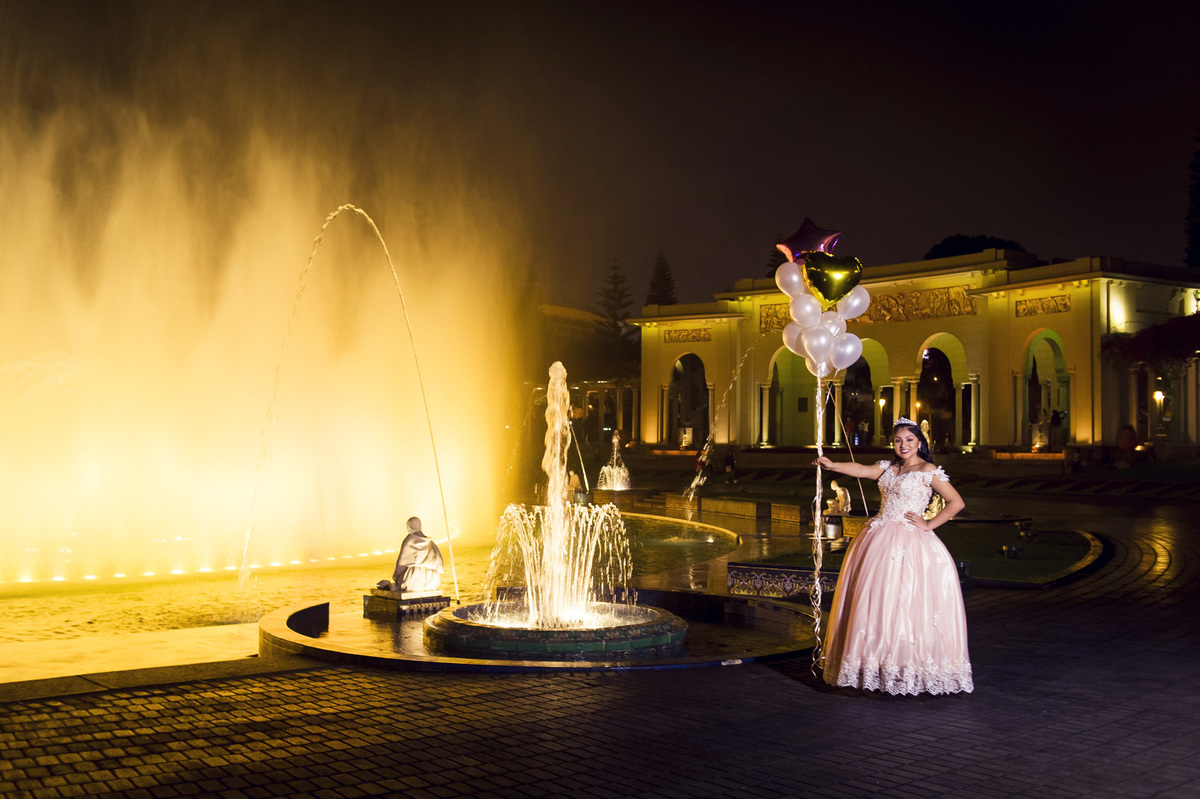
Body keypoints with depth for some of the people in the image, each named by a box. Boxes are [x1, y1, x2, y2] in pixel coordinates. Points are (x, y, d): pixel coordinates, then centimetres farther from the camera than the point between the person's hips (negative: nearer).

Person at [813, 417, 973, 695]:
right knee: (875, 601, 6)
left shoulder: (928, 471, -3)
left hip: (909, 542, -6)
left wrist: (929, 524, -8)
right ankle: (879, 663, 14)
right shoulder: (889, 467, 13)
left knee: (904, 602, -8)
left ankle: (909, 666, 0)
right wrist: (832, 465, -18)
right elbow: (862, 470, -2)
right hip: (880, 540, 6)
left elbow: (957, 502, -5)